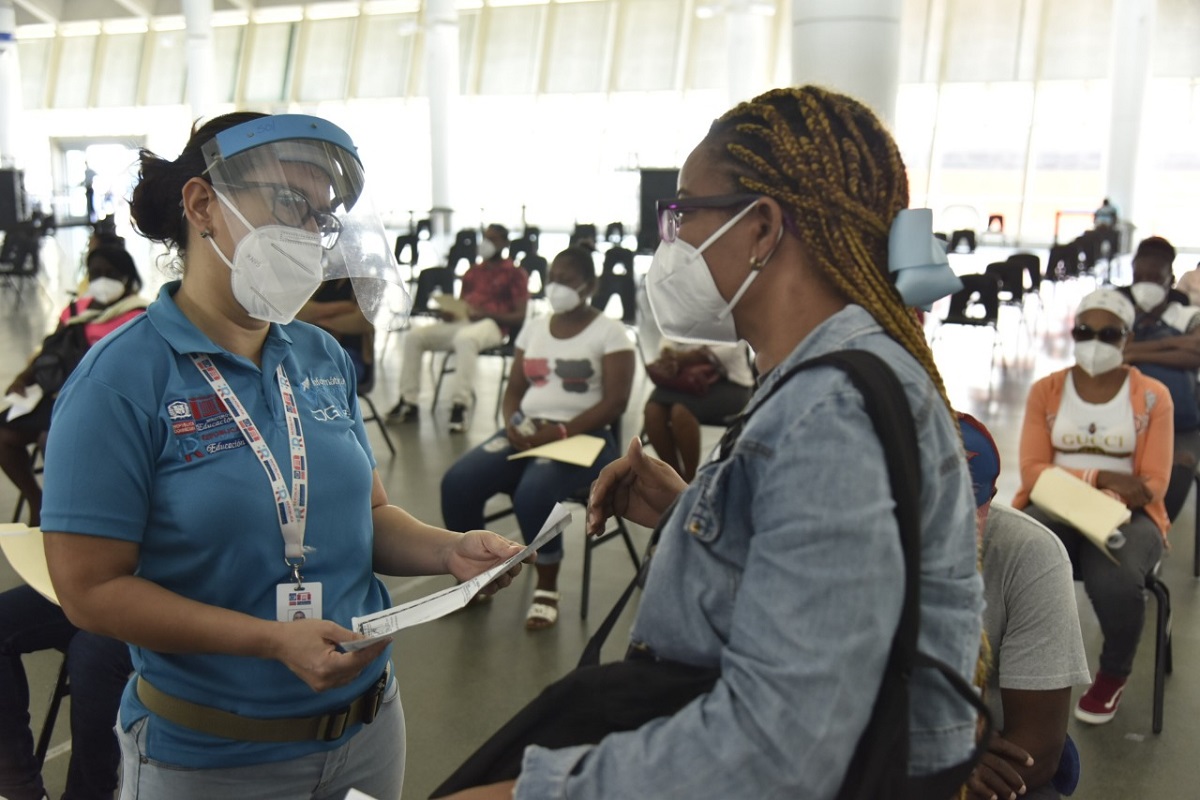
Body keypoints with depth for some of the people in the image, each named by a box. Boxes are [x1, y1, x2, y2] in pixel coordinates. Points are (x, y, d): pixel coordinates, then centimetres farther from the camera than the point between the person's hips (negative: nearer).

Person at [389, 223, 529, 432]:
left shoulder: (515, 274, 4)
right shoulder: (473, 271, 24)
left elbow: (519, 316, -4)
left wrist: (483, 313, -16)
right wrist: (450, 312, 2)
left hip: (492, 324, -7)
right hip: (461, 321, 7)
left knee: (465, 338, -41)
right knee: (415, 336, -12)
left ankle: (461, 405, -41)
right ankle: (408, 401, -10)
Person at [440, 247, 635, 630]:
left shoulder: (609, 332, -1)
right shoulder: (534, 327, 15)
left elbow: (615, 402, -10)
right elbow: (514, 389, 16)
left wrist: (559, 432, -20)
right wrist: (513, 423, -7)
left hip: (582, 436, -5)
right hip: (527, 432, 6)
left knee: (532, 493, -35)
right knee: (457, 482, -18)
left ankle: (547, 588, -11)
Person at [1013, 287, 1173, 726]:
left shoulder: (1152, 396, 3)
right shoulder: (1045, 391, 6)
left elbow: (1153, 485, -4)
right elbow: (1032, 472, -4)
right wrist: (1100, 478, -18)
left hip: (1126, 513, -1)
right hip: (1055, 508, 1)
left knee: (1114, 582, -33)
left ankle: (1113, 675, 2)